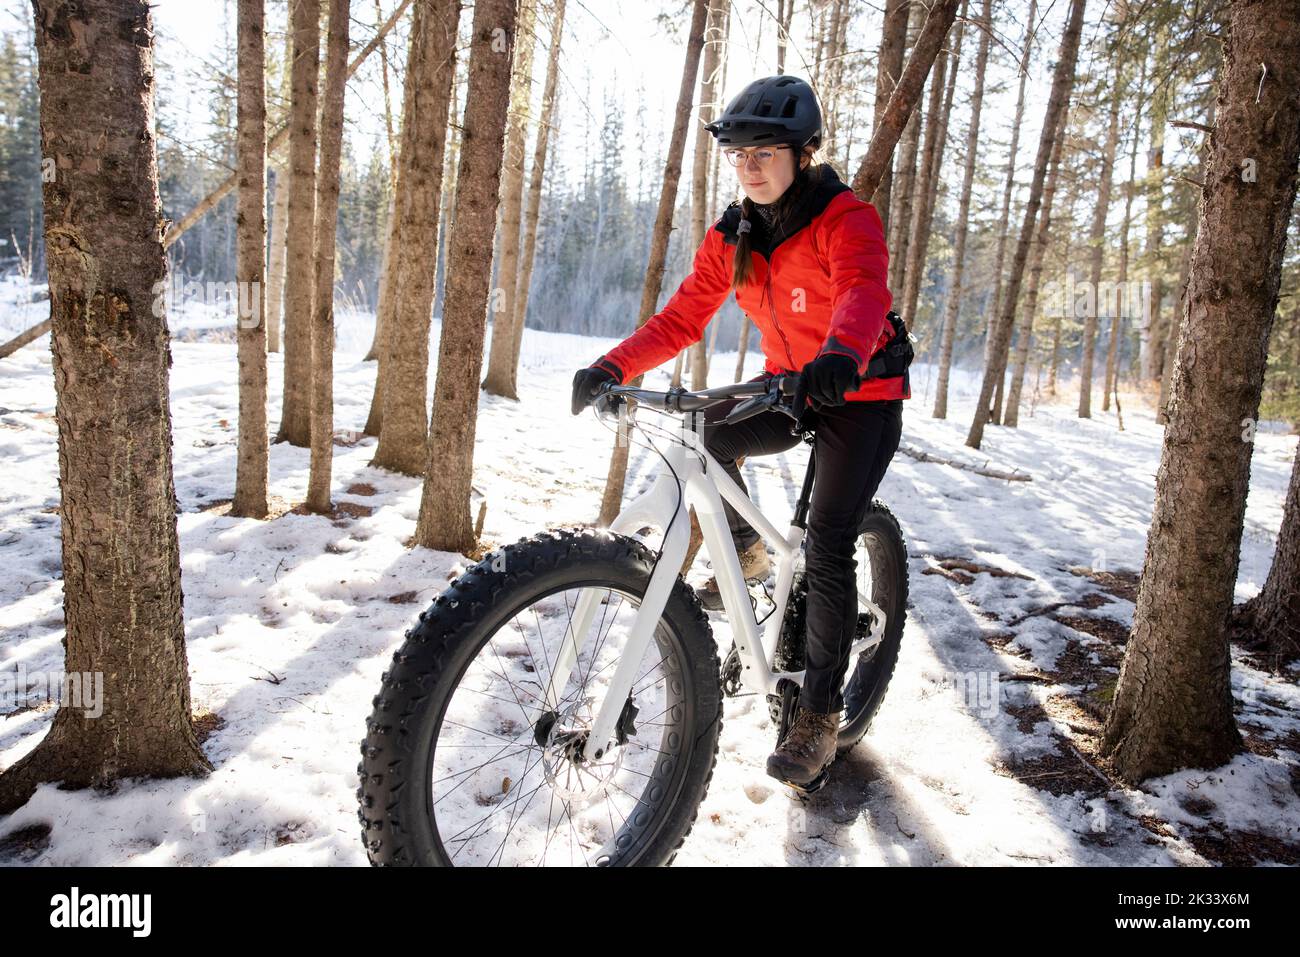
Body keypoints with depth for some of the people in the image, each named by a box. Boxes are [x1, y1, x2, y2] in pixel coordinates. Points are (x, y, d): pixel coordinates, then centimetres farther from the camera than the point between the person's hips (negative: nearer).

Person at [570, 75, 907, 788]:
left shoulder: (847, 219, -18)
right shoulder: (733, 235, -2)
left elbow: (863, 290, -39)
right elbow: (682, 317, -7)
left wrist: (842, 356, -61)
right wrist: (612, 367, -23)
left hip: (862, 396, -5)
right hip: (788, 388, 6)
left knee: (827, 548, -13)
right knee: (705, 432, -21)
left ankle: (820, 713, 1)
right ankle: (745, 550, 7)